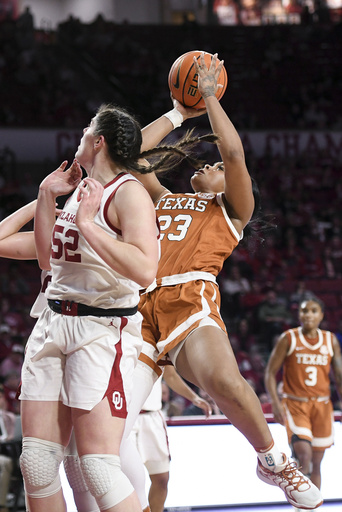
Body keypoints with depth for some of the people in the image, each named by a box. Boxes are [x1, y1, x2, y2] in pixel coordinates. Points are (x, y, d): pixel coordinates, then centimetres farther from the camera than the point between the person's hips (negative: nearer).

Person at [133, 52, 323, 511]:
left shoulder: (231, 209, 22)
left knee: (223, 379, -32)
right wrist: (180, 113, 38)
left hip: (190, 297, -4)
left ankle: (273, 461, -7)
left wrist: (210, 97, 16)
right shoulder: (163, 200, 35)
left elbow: (234, 152, 8)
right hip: (139, 302, 4)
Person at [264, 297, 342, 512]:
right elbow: (271, 373, -1)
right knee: (303, 454, -21)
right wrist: (276, 403, -12)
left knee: (316, 462, 7)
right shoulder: (288, 339, -3)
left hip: (322, 405, 3)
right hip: (295, 405, -3)